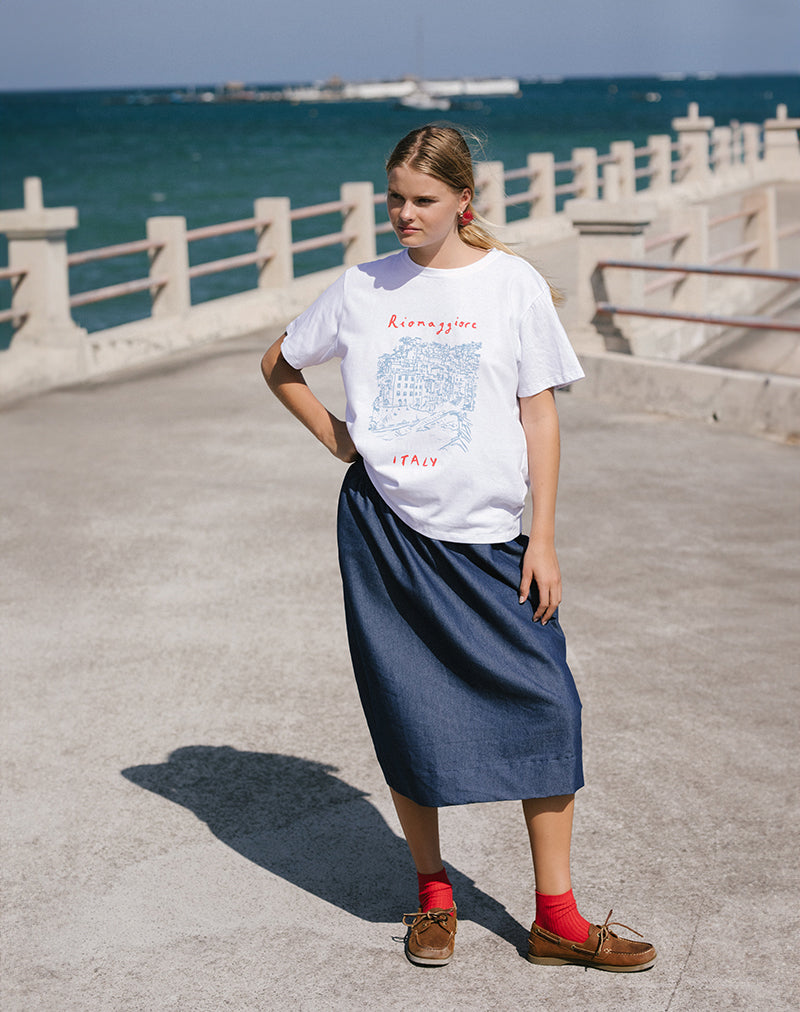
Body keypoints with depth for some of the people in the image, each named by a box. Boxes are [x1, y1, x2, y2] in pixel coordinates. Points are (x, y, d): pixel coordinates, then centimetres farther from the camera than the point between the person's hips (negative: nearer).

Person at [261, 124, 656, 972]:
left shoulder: (513, 285, 1)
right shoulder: (364, 289, 6)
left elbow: (538, 412, 1)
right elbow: (278, 364, 20)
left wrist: (544, 536, -4)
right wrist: (335, 437, 7)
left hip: (486, 535, -1)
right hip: (383, 528, 1)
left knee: (542, 705, -6)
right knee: (407, 715, 5)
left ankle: (555, 918, 4)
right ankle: (432, 895, 23)